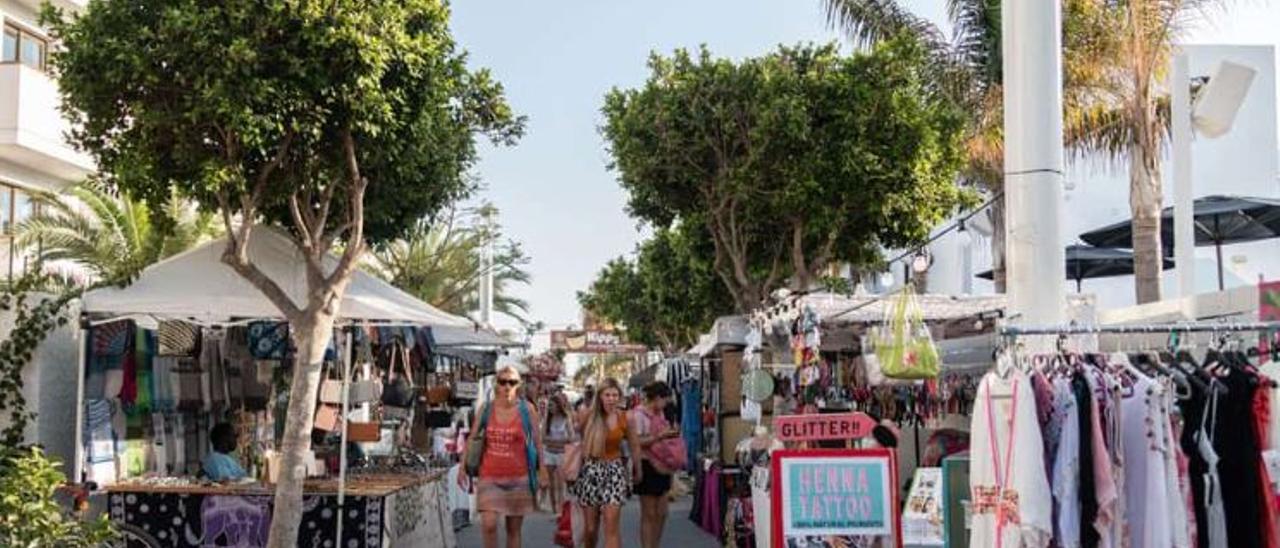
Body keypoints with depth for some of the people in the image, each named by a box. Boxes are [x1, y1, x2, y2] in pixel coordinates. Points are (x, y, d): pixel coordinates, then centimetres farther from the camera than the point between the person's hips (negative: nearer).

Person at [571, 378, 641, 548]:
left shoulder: (625, 418, -3)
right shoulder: (587, 415, -6)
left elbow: (634, 445, 10)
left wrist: (637, 470, 20)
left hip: (614, 470, 0)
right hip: (590, 470, 0)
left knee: (612, 526, -11)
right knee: (590, 528, 7)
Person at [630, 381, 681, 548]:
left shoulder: (660, 413, 13)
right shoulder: (639, 414, -11)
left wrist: (670, 434, 7)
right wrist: (659, 436, -24)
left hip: (661, 465, 8)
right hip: (647, 465, -8)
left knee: (661, 513, 10)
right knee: (649, 515, -2)